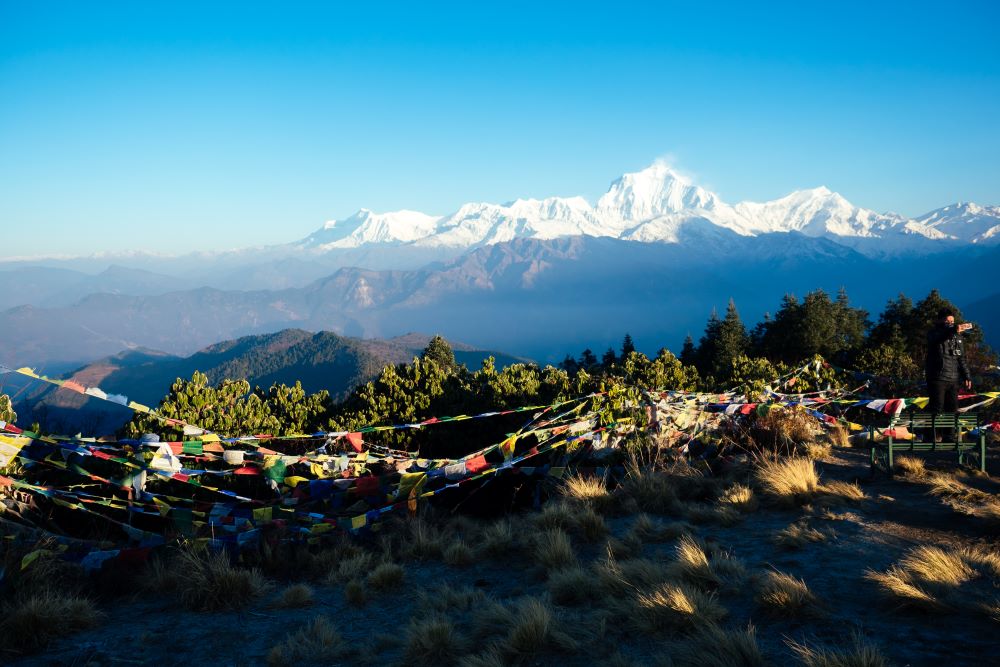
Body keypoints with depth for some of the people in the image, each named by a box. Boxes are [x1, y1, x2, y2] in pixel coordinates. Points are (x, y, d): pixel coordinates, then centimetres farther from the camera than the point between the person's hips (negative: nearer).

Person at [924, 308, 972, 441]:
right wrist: (953, 330, -46)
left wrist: (966, 376, 12)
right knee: (937, 409, -7)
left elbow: (961, 358, 20)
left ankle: (949, 437, 12)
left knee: (952, 408, 5)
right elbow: (937, 338, -29)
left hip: (953, 379, 6)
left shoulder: (957, 336, 16)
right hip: (937, 378, -6)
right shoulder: (934, 333, -2)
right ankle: (934, 437, -4)